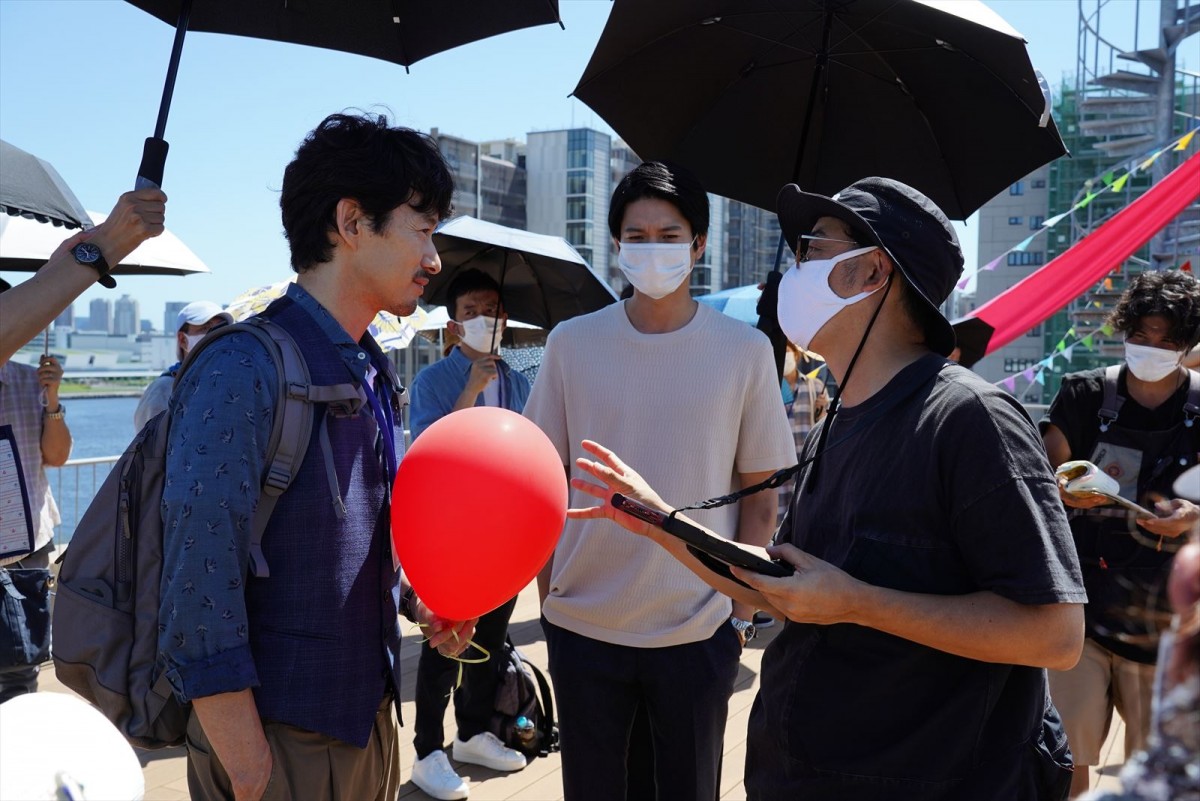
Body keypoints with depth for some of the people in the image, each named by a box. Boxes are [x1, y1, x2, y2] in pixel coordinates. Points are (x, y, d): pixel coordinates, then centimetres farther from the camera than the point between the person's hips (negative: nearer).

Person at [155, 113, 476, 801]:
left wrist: (416, 601, 1)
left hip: (369, 720, 8)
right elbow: (199, 610, -22)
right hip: (281, 742, -8)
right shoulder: (242, 374, -20)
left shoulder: (374, 377, 8)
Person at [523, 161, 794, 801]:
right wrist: (546, 595, 3)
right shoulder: (571, 344, -2)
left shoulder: (744, 350, -4)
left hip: (699, 631, 0)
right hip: (582, 626, 1)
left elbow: (760, 495, 2)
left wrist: (742, 612, -1)